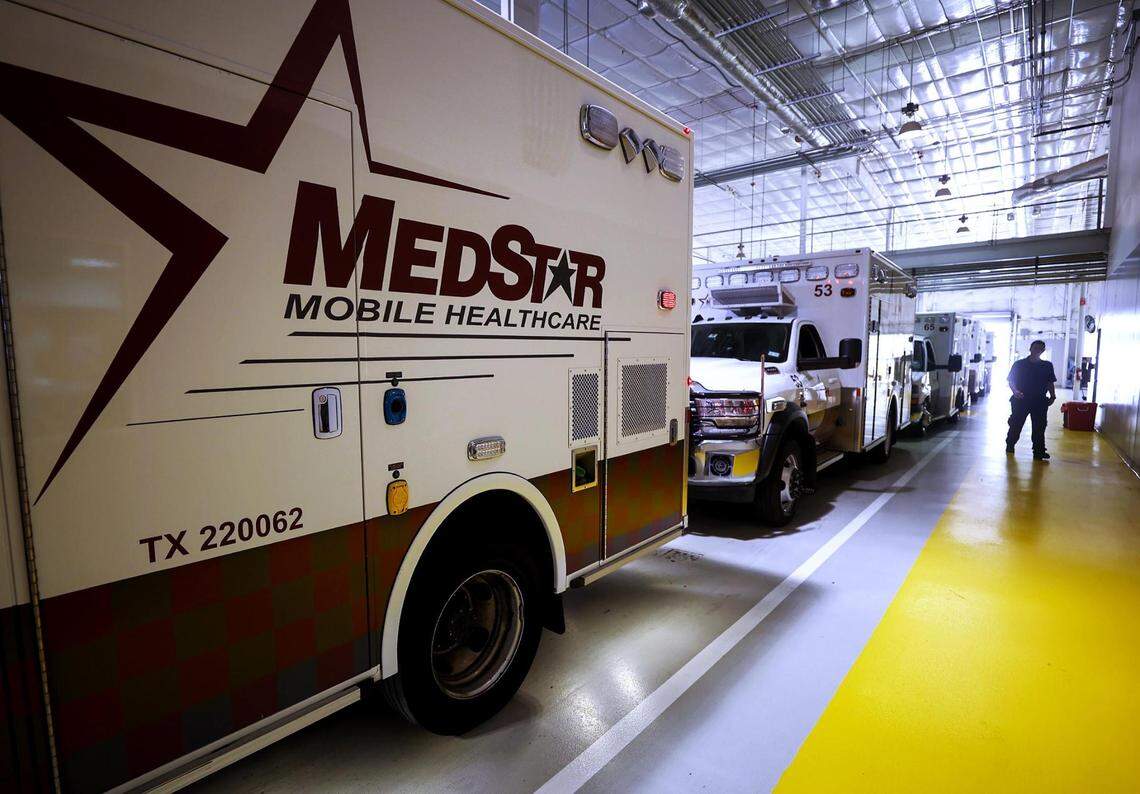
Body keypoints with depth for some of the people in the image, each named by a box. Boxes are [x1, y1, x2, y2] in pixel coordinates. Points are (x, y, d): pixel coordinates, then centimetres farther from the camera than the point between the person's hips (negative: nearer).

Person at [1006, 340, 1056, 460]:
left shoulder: (1047, 366, 8)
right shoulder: (1019, 364, 2)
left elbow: (1050, 383, 12)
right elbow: (1011, 381, 2)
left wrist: (1052, 396, -1)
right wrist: (1015, 391, -16)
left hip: (1040, 402, 2)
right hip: (1021, 399, -2)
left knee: (1039, 427, 1)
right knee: (1016, 424, 4)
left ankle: (1039, 452, 5)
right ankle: (1010, 445, 22)